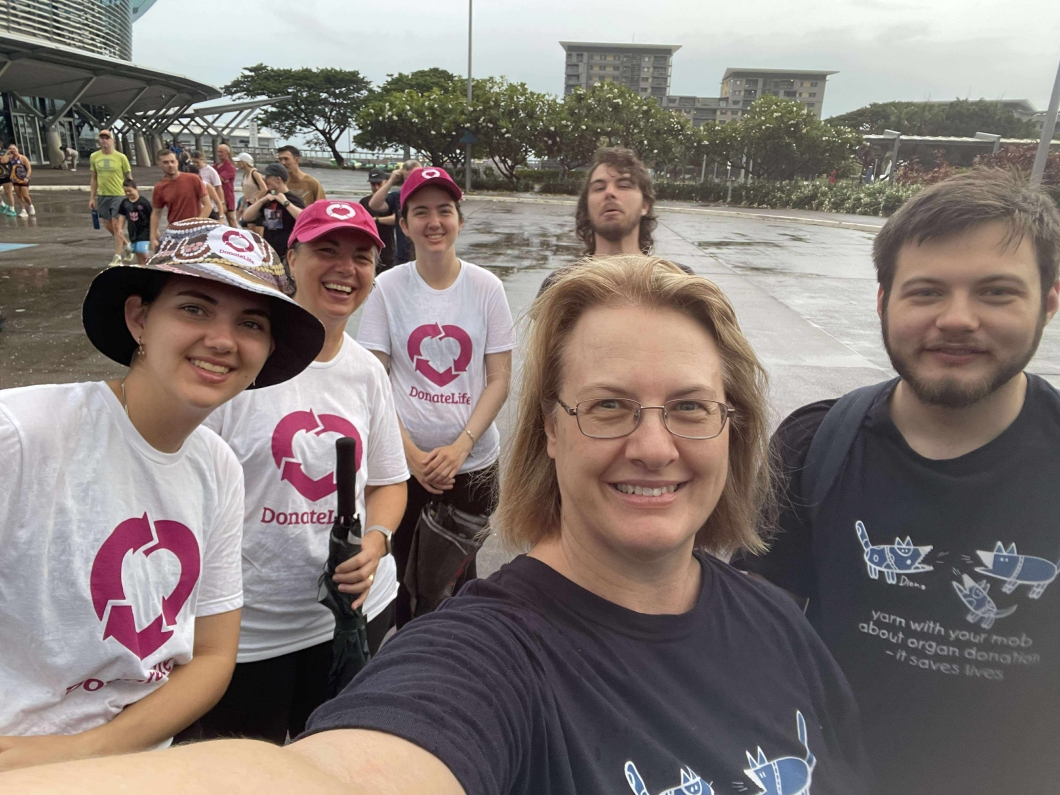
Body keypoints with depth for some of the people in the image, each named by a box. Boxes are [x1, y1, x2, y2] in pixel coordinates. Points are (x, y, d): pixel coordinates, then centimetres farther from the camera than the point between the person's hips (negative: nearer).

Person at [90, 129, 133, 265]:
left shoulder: (121, 157, -4)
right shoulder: (94, 157, 6)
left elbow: (129, 178, 1)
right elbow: (94, 179, 12)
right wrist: (92, 198, 9)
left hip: (118, 195, -5)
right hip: (102, 196, 5)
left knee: (116, 225, -7)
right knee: (108, 225, 10)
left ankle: (117, 257, -1)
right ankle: (126, 246, 31)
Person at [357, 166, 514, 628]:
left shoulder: (486, 287, -3)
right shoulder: (388, 287, -4)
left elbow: (499, 380, -3)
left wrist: (459, 448, -13)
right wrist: (412, 454, -12)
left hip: (472, 463, 0)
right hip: (404, 461, 0)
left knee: (460, 574, 14)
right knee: (406, 572, 13)